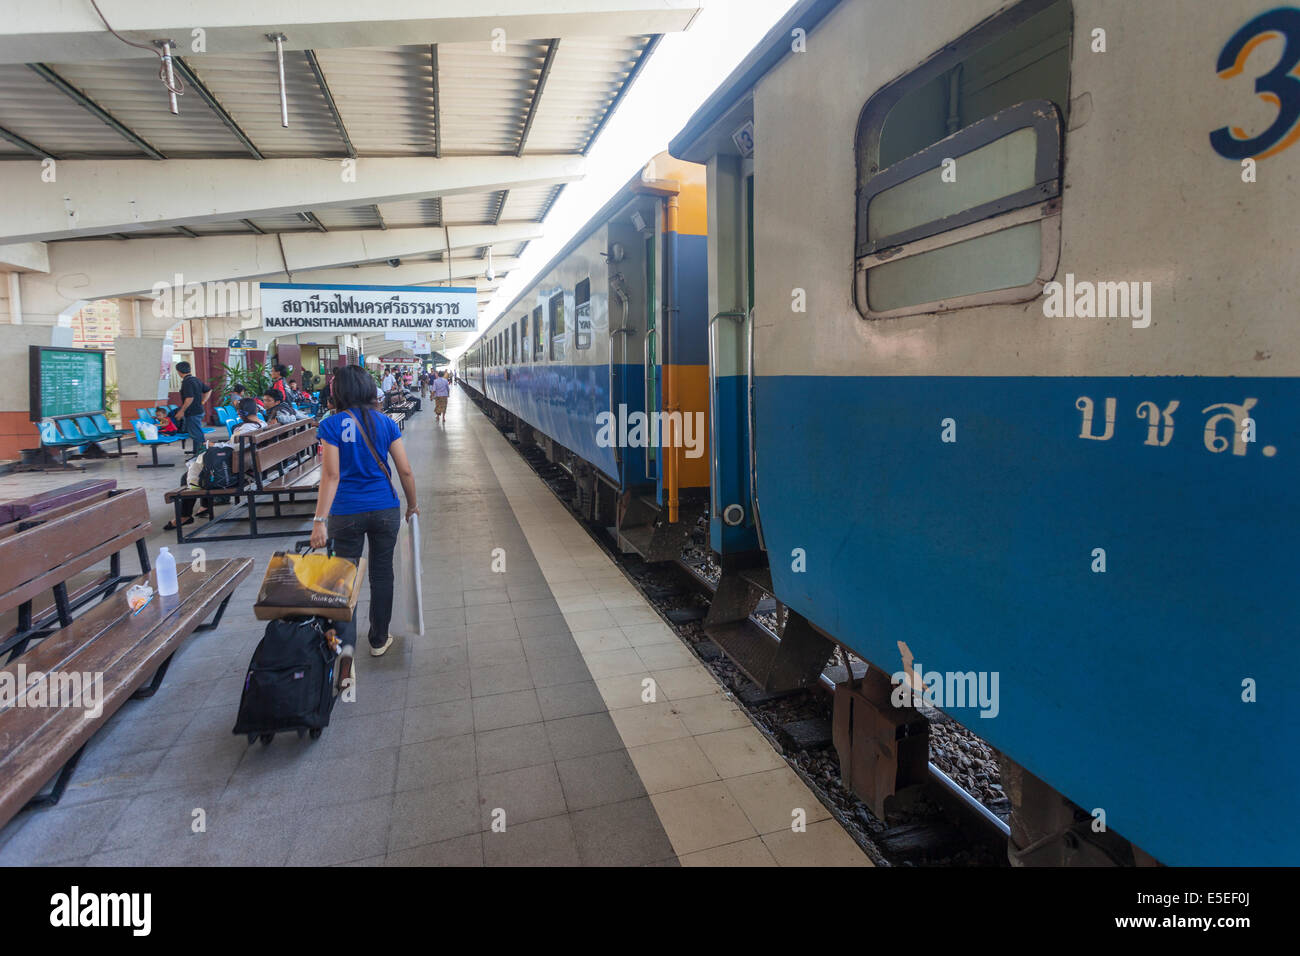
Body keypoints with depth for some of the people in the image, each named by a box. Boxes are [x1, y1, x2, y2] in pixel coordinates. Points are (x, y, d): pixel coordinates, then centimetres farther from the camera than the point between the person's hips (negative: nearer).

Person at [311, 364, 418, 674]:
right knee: (381, 574, 16)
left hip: (346, 513, -2)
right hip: (385, 510, 2)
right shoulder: (386, 423, -1)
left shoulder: (331, 425, -9)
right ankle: (379, 640, 30)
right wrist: (412, 505, 12)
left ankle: (346, 644, -4)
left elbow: (331, 475, -15)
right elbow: (405, 470, -1)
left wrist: (319, 520, -15)